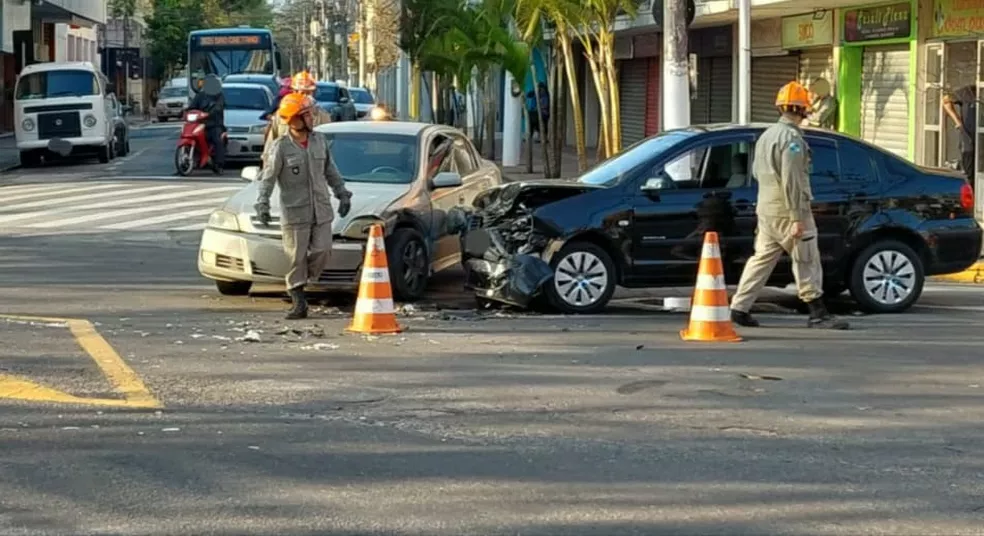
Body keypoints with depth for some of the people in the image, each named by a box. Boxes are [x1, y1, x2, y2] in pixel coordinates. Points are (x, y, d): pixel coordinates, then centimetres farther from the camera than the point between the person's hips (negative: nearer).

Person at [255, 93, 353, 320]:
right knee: (297, 258, -1)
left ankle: (302, 282, 22)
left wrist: (342, 194, 17)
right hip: (294, 213, -4)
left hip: (321, 211, 4)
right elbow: (268, 178, -7)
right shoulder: (280, 147, -8)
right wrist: (262, 203, -16)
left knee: (322, 252, -2)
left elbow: (330, 171, 18)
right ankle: (298, 302, 7)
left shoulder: (320, 141, 7)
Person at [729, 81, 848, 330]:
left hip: (765, 208, 9)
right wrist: (797, 218, -21)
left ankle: (739, 308, 6)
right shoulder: (791, 137, -16)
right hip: (787, 210, -9)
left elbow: (756, 171, 22)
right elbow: (791, 180, -21)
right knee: (807, 261, -2)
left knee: (762, 258, 10)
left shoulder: (767, 135, 14)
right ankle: (818, 313, 1)